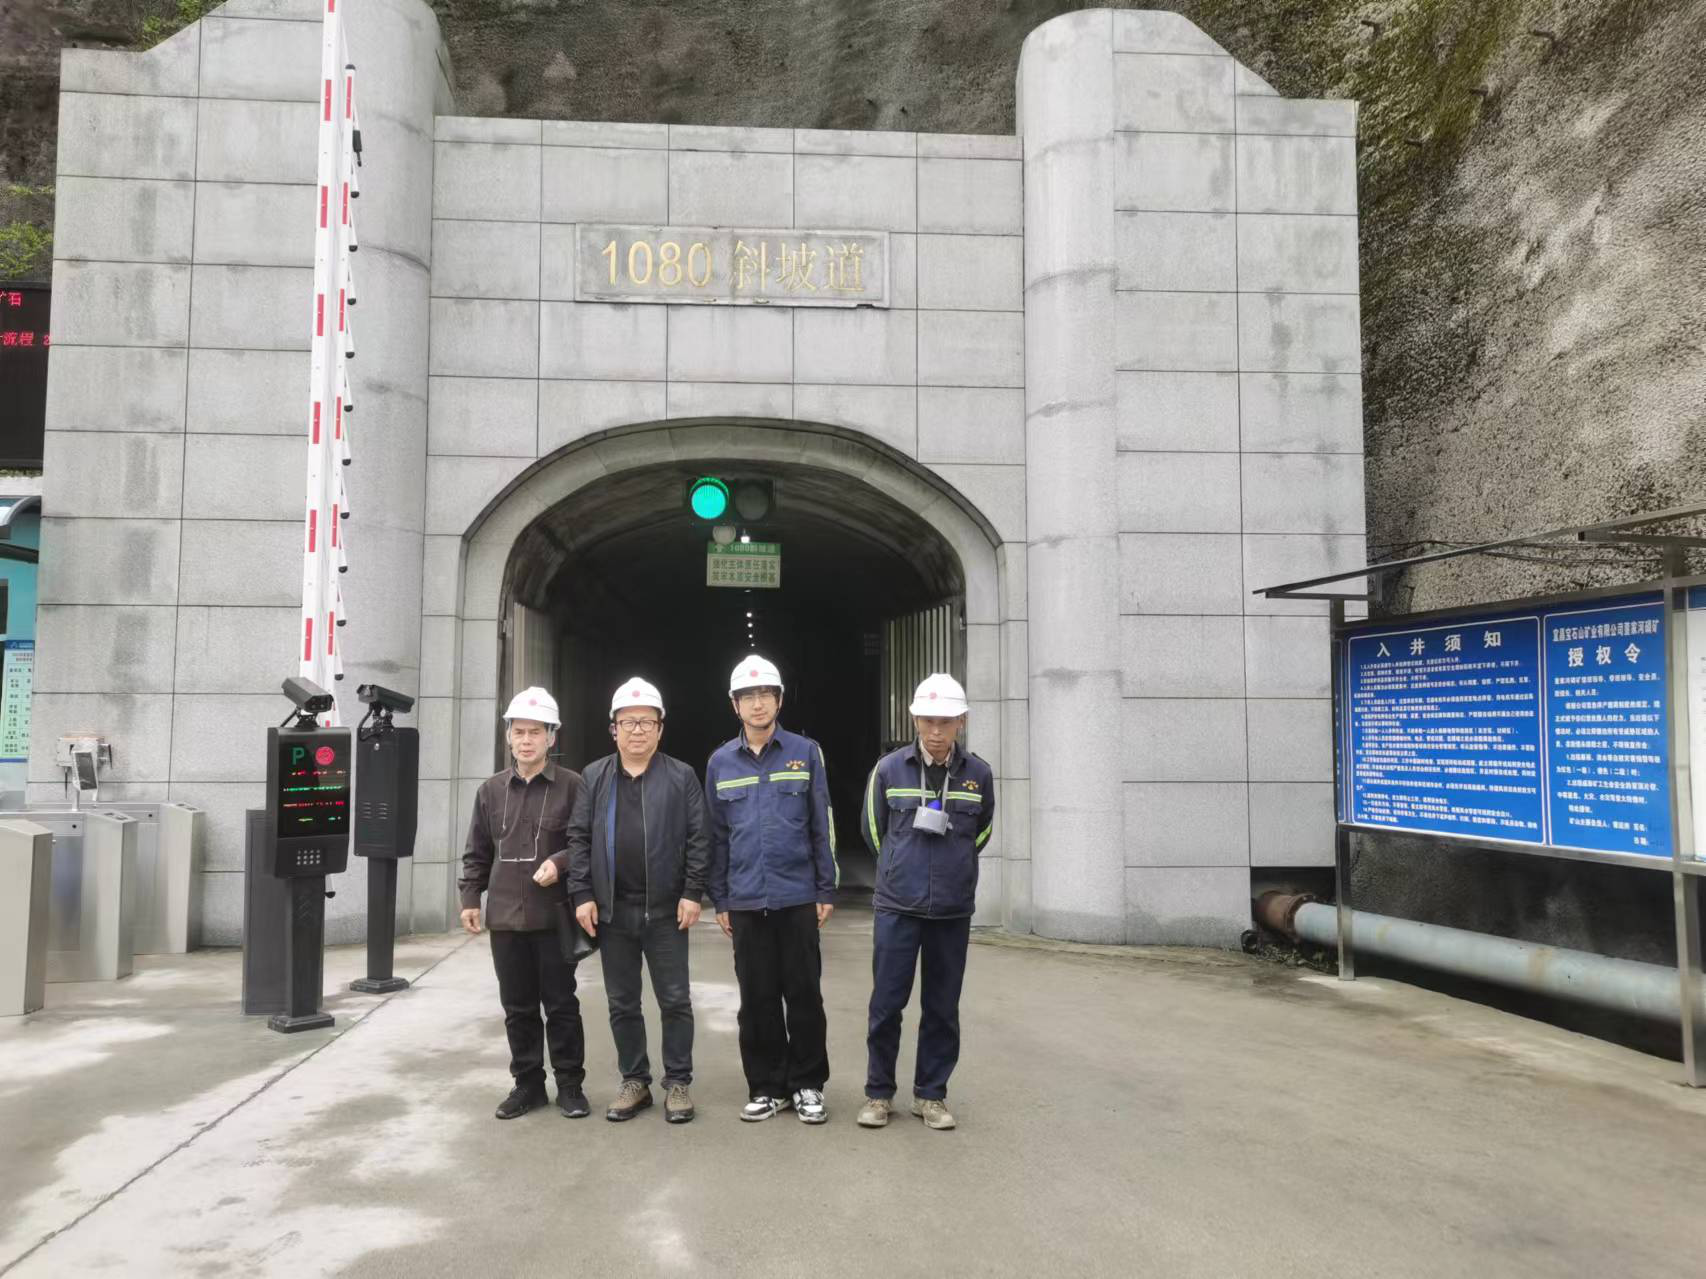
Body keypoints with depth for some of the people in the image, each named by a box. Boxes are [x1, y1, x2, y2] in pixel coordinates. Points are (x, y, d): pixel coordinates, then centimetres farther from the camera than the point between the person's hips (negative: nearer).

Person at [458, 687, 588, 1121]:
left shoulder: (572, 786, -4)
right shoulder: (491, 790, 8)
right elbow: (477, 852, 13)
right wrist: (470, 898, 6)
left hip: (554, 917, -3)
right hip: (505, 918, 4)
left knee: (561, 1004, 5)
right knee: (517, 1006, 11)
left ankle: (569, 1083, 17)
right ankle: (528, 1081, 24)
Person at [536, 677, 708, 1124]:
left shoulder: (681, 777, -1)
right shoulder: (595, 777, 6)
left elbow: (698, 839, -3)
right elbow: (579, 838, 4)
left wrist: (692, 893, -9)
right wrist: (582, 894, -3)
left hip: (666, 911, -2)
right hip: (612, 911, 3)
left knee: (674, 1001, 5)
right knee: (622, 1003, 12)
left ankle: (678, 1083, 17)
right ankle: (634, 1081, 25)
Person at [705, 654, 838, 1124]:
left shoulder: (805, 752, 1)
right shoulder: (721, 762, 6)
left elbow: (822, 826, 2)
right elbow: (716, 835, 9)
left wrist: (826, 891, -1)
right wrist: (720, 899, 6)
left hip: (798, 897, -1)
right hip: (746, 901, 2)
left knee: (804, 995, 4)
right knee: (757, 999, 8)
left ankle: (807, 1085, 18)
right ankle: (767, 1086, 21)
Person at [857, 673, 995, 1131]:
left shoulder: (978, 774, -1)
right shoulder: (889, 769, -4)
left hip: (953, 910, 1)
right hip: (897, 908, -1)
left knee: (942, 1008, 9)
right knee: (886, 1005, 3)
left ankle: (931, 1094, 23)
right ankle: (878, 1092, 19)